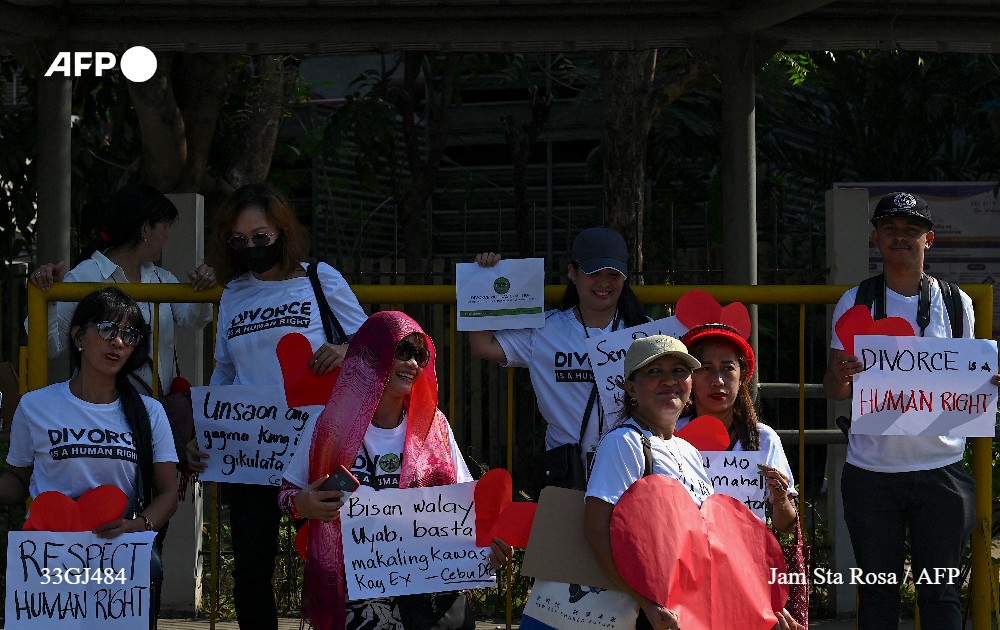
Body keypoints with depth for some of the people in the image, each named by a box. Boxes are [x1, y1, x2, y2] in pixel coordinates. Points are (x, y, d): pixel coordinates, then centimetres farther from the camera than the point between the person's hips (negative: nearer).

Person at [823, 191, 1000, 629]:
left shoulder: (957, 303, 7)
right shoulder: (855, 303, 5)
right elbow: (835, 390, 3)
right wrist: (841, 375, -21)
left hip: (940, 466, 0)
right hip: (871, 473, 0)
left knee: (940, 593, 0)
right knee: (878, 592, 3)